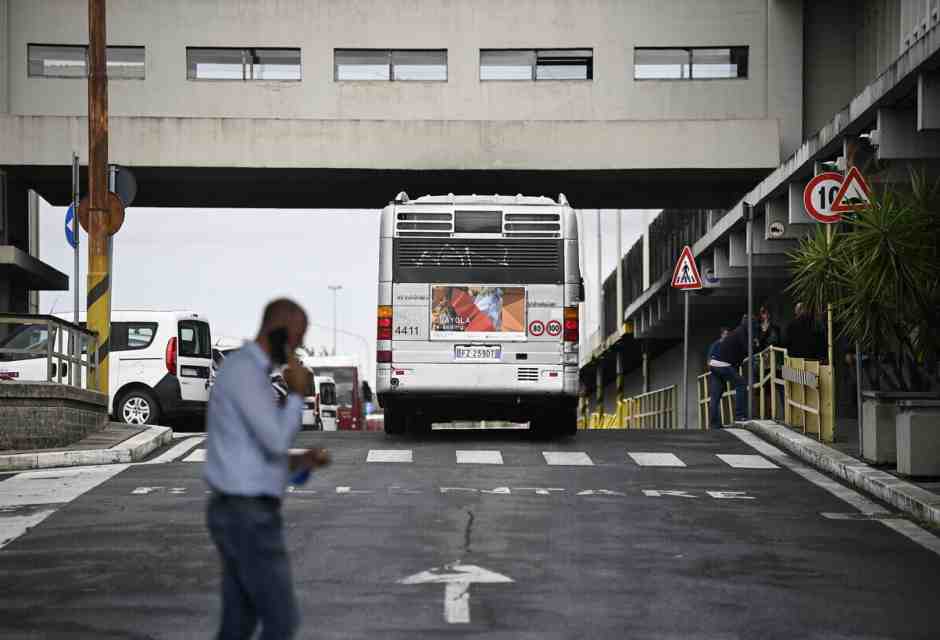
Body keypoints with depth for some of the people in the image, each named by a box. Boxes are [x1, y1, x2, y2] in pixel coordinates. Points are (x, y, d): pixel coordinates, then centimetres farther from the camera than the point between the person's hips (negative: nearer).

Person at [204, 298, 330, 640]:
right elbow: (276, 443, -24)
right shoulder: (244, 371, -19)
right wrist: (297, 394, -10)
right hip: (249, 517, -11)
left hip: (241, 513, 11)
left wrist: (300, 460, 12)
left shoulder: (246, 372, 17)